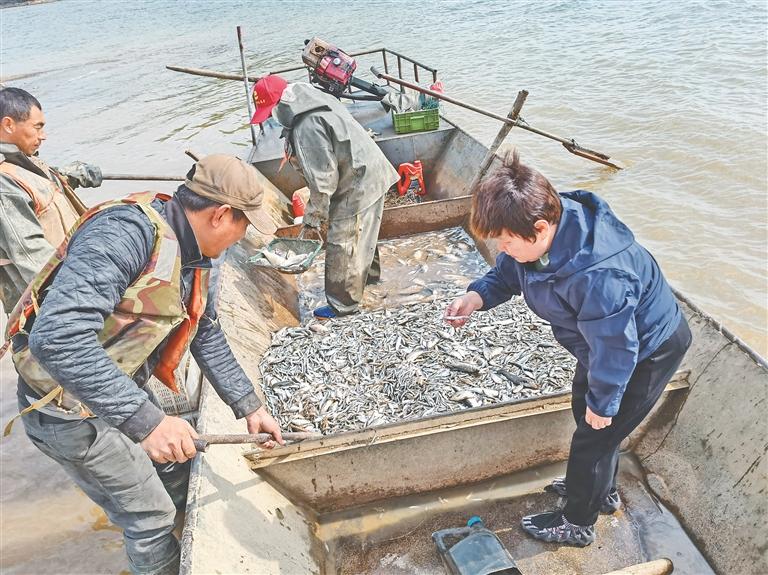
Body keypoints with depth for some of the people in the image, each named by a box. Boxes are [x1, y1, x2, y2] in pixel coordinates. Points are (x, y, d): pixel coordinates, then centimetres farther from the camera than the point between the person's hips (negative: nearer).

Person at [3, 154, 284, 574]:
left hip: (118, 395, 8)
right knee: (150, 516, 6)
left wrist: (249, 406, 10)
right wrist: (146, 421, -38)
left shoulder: (200, 256, -1)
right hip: (69, 409, -8)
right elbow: (58, 337, -38)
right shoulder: (126, 232, -30)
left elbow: (206, 336, 9)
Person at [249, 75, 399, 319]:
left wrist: (313, 214, -12)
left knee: (343, 245, -2)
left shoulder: (307, 126, -26)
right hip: (366, 175, 10)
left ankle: (343, 303, 11)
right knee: (360, 233, 27)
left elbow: (323, 178, -24)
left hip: (358, 185, -10)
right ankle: (369, 274, 48)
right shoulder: (314, 103, 6)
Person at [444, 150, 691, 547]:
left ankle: (577, 524, 34)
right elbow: (508, 270, -3)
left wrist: (602, 403, -16)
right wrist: (478, 296, -22)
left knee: (595, 435, 7)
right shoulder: (544, 223, -19)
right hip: (605, 338, 9)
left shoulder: (597, 277, -44)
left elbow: (615, 348, -32)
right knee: (583, 411, 25)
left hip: (648, 351, -9)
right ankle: (603, 490, 53)